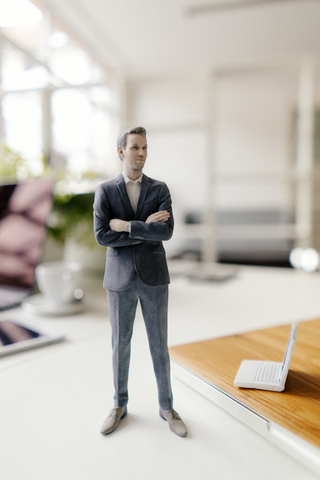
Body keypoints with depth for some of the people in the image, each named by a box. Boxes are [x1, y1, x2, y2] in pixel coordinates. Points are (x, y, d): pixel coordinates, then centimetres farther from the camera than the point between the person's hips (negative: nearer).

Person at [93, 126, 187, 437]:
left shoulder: (160, 189, 3)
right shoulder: (104, 191, 1)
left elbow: (167, 231, -14)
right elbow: (102, 236, -13)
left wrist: (127, 226, -15)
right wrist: (145, 228, -15)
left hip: (153, 277, 0)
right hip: (120, 279, 0)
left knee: (159, 345, 8)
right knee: (120, 344, 11)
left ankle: (166, 407, 27)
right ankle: (120, 406, 32)